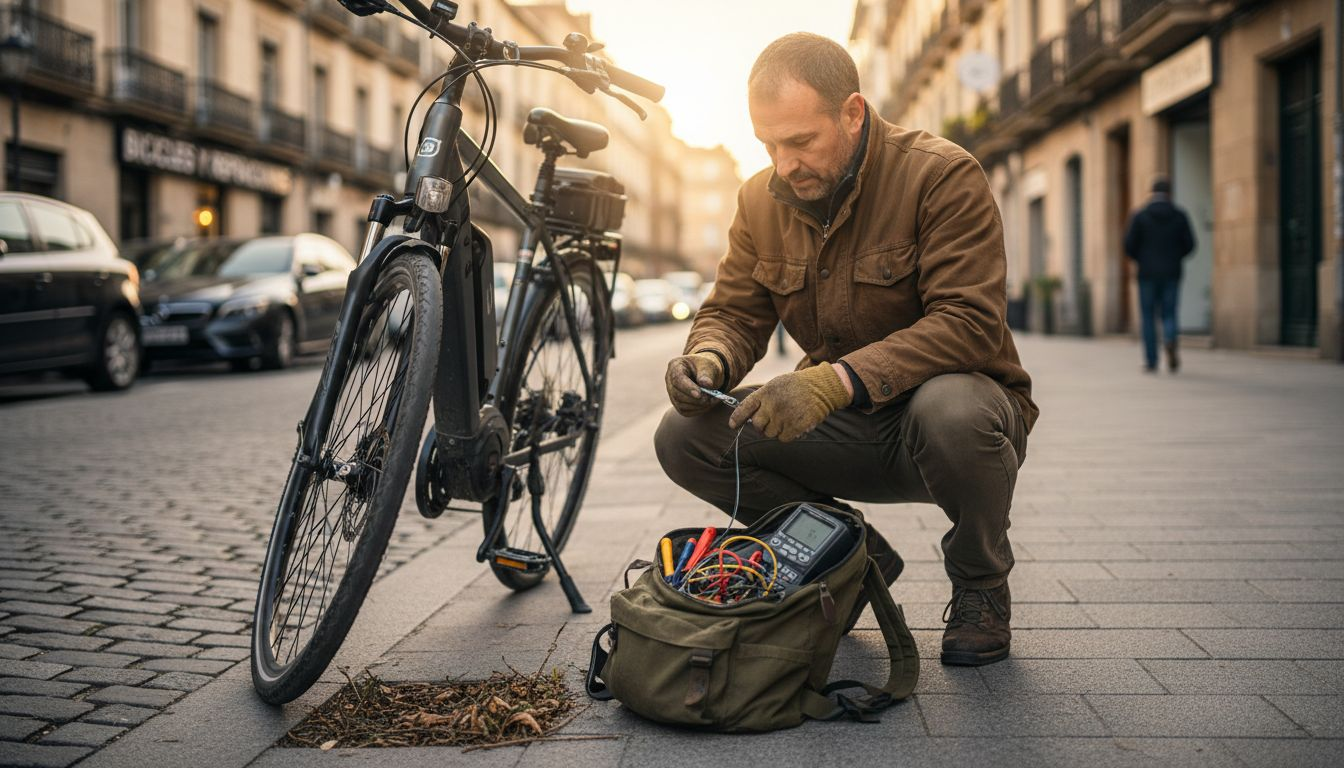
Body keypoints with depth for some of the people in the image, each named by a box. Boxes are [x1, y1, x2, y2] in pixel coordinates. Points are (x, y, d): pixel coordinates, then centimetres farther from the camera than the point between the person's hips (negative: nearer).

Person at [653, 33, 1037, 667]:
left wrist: (838, 380, -38)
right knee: (683, 438, -13)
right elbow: (734, 312, 6)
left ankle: (981, 586, -7)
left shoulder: (943, 175, -17)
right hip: (844, 430, 5)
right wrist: (707, 359, -20)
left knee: (951, 408, -41)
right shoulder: (761, 200, 1)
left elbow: (970, 323, -26)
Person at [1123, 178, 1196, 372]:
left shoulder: (1139, 215, -3)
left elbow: (1129, 245, -6)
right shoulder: (1179, 215, 1)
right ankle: (1170, 341, -23)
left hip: (1148, 274, -1)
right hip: (1171, 274, 1)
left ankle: (1151, 362, 6)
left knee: (1148, 316, 8)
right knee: (1169, 314, 9)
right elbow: (1189, 244, 0)